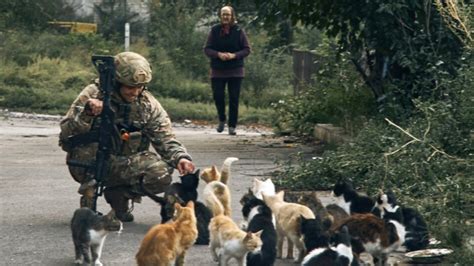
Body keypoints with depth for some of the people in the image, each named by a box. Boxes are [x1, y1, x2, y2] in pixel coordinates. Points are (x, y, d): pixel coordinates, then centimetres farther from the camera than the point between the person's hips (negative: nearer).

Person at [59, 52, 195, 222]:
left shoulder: (148, 104, 0)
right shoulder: (93, 95, -10)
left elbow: (165, 139, -3)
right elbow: (66, 133, -15)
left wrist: (180, 157, -24)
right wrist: (86, 113, -32)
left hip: (125, 166, 3)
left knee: (161, 173, -23)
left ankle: (118, 194, 4)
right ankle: (89, 191, -12)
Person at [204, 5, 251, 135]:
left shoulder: (239, 31, 0)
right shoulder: (214, 31, 2)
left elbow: (247, 49, 1)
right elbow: (207, 49, 2)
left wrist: (234, 55, -15)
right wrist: (218, 54, -16)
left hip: (235, 70, -1)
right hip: (218, 70, 1)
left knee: (234, 99, -1)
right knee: (218, 95, -5)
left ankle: (232, 126, 8)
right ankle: (222, 120, 20)